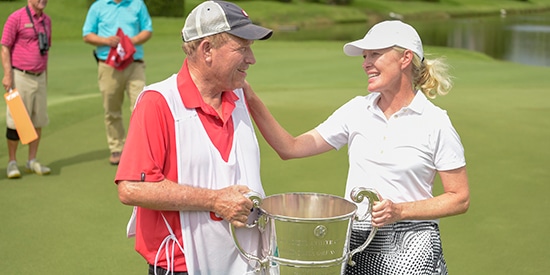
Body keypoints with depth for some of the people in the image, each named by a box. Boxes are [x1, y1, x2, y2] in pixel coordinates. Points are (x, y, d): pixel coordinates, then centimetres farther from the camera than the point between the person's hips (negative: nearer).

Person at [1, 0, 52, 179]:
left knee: (38, 121, 7)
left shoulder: (46, 20, 11)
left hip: (39, 78, 6)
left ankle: (32, 161, 18)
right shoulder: (16, 18, -7)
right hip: (20, 76, -6)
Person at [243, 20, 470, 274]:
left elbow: (460, 199, -5)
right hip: (355, 241, 3)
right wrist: (251, 99, -9)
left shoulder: (434, 122, -8)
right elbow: (291, 148, -1)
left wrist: (400, 211, -16)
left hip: (409, 247, -3)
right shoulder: (356, 110, 2)